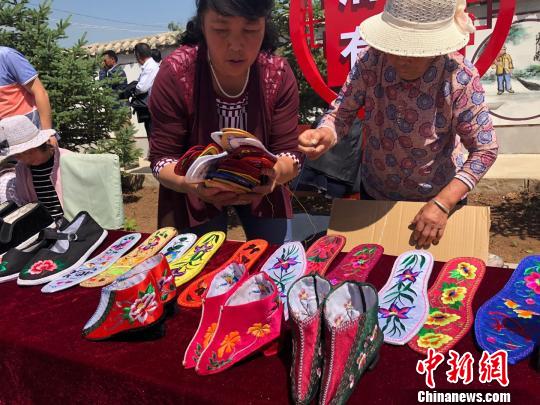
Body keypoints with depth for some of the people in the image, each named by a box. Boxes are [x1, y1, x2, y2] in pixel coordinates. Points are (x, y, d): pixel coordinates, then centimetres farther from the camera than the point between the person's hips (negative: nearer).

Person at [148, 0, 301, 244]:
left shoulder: (278, 74, -20)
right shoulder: (175, 73, -25)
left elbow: (289, 153, -18)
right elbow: (162, 157, -20)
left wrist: (276, 172, -43)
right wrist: (191, 184, -42)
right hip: (196, 190, -2)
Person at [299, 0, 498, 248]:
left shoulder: (460, 78, -27)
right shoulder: (371, 61, -22)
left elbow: (485, 149, -20)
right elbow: (342, 111, -15)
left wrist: (443, 204, -26)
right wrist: (325, 135, -39)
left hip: (438, 197, -2)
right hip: (375, 192, 2)